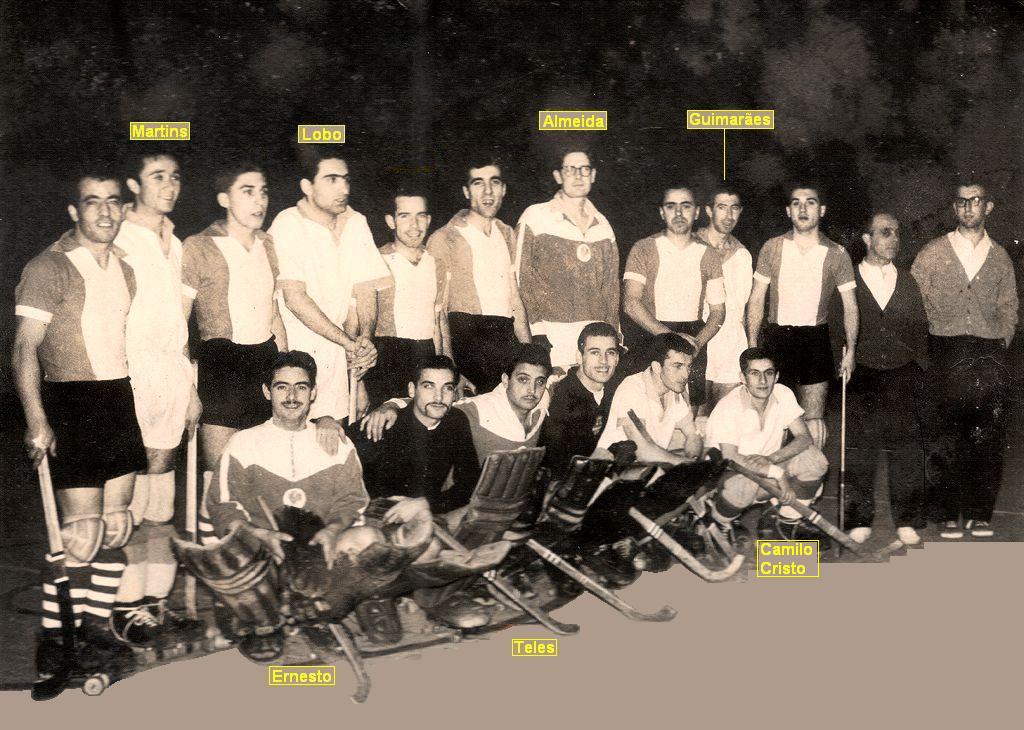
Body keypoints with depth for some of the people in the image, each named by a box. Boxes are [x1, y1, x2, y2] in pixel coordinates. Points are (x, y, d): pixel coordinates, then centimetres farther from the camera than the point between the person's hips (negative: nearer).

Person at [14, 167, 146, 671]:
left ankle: (95, 629, 19)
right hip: (72, 405, -7)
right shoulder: (49, 267, -7)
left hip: (120, 399, 7)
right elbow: (25, 350, -11)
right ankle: (49, 640, 5)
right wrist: (37, 421, -20)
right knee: (81, 534, -8)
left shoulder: (123, 267, 14)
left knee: (116, 528, 8)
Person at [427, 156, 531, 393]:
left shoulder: (507, 235, 16)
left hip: (507, 338, 6)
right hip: (466, 336, -6)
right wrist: (451, 368, -18)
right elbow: (438, 309, -8)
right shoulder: (444, 239, -3)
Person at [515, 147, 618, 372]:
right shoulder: (535, 217, 5)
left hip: (596, 334, 4)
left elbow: (611, 285, 18)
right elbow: (523, 278, 0)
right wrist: (540, 335, -7)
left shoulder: (602, 224, 18)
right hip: (553, 334, -3)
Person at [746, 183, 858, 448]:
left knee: (813, 423, -4)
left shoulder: (837, 254, 3)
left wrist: (851, 349, 1)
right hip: (776, 337, 0)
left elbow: (850, 305, 8)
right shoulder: (773, 248, 3)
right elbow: (756, 300, 6)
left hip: (816, 339, 0)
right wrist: (752, 345, -1)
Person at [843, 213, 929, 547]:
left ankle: (907, 521, 11)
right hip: (861, 378, -2)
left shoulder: (908, 282, 11)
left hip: (903, 378, 2)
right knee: (859, 452, 1)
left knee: (907, 449, 2)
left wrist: (922, 371, 5)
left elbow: (920, 329, 12)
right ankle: (860, 520, 11)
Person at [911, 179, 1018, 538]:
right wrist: (922, 349, 1)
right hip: (944, 354, -1)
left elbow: (1009, 309, 18)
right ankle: (949, 515, 3)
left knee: (987, 441, -1)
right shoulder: (932, 253, 8)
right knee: (944, 441, -3)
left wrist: (998, 347, 7)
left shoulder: (1000, 258, 13)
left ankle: (980, 514, 7)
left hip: (988, 357, 2)